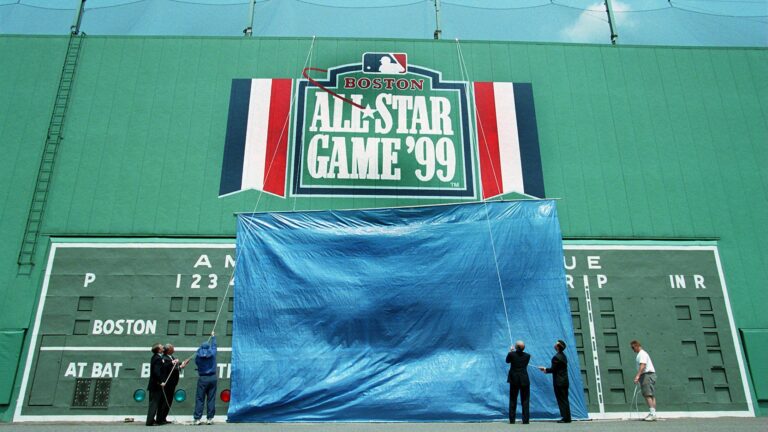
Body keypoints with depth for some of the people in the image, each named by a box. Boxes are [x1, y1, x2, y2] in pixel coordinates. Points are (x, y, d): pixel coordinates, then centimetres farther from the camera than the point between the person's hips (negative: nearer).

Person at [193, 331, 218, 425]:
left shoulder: (198, 356, -4)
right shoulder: (212, 354, 1)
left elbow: (196, 363, 6)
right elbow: (214, 345, 18)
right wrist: (213, 336, 35)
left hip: (202, 379, -1)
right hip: (212, 378, 1)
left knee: (199, 399, 3)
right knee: (211, 399, 4)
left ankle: (197, 418, 1)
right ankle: (209, 418, 4)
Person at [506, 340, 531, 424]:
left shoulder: (511, 354, -10)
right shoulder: (527, 356, -4)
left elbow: (507, 361, 9)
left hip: (514, 380, 0)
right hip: (524, 381, 0)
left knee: (513, 400, 10)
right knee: (525, 401, 7)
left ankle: (512, 420, 11)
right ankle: (525, 420, 3)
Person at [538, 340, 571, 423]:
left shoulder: (556, 357, -19)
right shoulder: (563, 355, 11)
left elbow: (553, 369, -16)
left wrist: (545, 369, 1)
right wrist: (546, 370, 14)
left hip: (559, 382, -9)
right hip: (564, 381, 9)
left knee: (562, 400, -2)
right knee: (564, 400, 13)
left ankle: (565, 418, 0)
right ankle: (567, 417, 17)